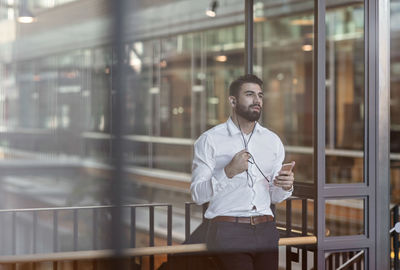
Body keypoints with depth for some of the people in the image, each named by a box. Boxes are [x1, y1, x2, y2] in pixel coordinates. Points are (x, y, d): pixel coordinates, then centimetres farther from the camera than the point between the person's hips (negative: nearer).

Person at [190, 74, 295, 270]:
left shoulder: (273, 141, 14)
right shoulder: (210, 140, 0)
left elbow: (274, 197, 16)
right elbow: (198, 195, -8)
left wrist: (286, 187, -6)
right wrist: (229, 172, -19)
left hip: (266, 231, 4)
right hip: (228, 232, -4)